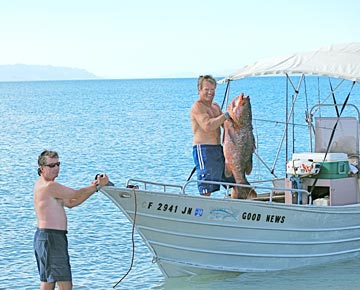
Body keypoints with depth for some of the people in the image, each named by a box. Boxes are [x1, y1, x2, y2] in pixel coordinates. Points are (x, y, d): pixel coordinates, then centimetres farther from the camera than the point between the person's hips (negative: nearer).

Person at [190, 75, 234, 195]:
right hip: (203, 149, -9)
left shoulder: (215, 106, 18)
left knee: (234, 180, 11)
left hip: (218, 148, 9)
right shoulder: (197, 106, -9)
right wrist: (226, 115, -18)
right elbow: (207, 126, -23)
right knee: (206, 190, -11)